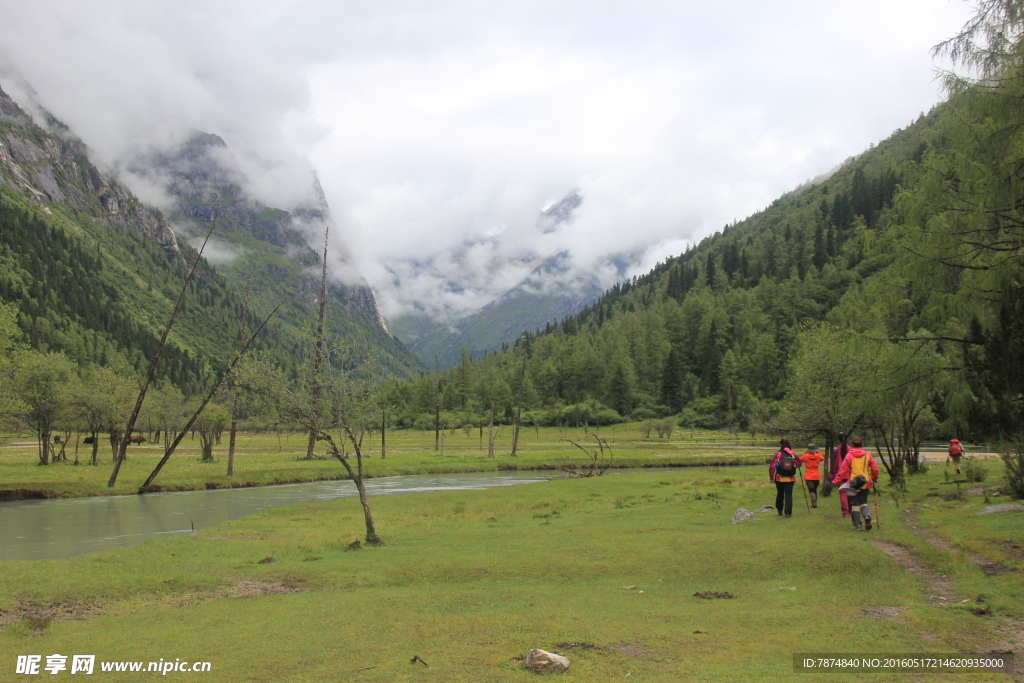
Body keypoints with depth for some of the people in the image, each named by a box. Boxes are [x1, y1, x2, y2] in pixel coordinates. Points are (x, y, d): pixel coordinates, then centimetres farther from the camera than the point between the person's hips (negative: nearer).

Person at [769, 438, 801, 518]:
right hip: (790, 478, 0)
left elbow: (772, 466, -10)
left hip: (779, 478, 0)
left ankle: (779, 510, 29)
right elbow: (799, 463, 6)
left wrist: (771, 477, 0)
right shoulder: (792, 454, -2)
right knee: (788, 495, 2)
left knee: (780, 494, 17)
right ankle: (788, 512, -6)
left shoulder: (778, 454, -7)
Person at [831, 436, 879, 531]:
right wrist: (874, 479, 22)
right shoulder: (867, 455, 2)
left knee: (855, 503, 6)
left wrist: (836, 481, 0)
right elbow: (875, 469, 5)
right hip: (865, 483, 2)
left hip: (853, 483, -2)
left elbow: (843, 469, -6)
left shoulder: (849, 455, -4)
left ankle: (857, 525, 2)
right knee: (863, 502, 16)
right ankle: (867, 516, -13)